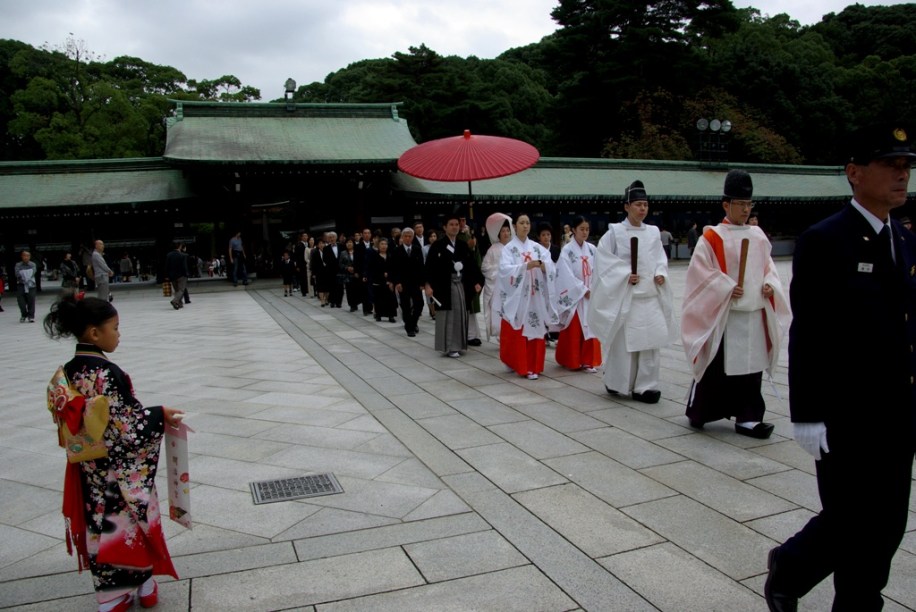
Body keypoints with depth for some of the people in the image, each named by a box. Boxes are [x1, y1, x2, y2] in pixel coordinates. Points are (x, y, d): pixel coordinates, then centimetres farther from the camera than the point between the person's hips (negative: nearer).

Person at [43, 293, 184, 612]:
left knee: (102, 526, 16)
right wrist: (159, 415, -13)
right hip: (122, 473, -7)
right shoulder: (106, 372, -24)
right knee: (133, 524, 10)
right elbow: (123, 425, -24)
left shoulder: (68, 371, 0)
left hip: (90, 470, 7)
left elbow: (65, 417, 9)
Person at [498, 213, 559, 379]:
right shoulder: (509, 248, 0)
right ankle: (518, 365, 5)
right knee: (517, 333, -3)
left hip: (535, 297, 4)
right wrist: (526, 266, -28)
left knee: (535, 330, 4)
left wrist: (542, 264, -23)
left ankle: (532, 366, 11)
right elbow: (505, 269, -16)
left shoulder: (537, 247, 11)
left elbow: (550, 265, -1)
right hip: (517, 297, -4)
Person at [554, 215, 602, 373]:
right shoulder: (567, 250, -8)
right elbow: (567, 275, -13)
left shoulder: (592, 249, 5)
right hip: (574, 295, -4)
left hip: (591, 294, 4)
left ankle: (588, 361, 12)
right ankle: (572, 361, 13)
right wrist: (584, 290, -14)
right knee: (574, 330, 2)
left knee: (590, 328, 5)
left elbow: (597, 271, 5)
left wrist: (593, 290, -8)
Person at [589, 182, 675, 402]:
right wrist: (625, 275, -15)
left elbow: (660, 259, 14)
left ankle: (645, 386, 9)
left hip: (650, 295, 4)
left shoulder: (653, 232, 10)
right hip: (624, 295, -4)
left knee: (651, 340, 0)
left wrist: (660, 274, -5)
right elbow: (605, 260, -6)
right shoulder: (615, 232, -3)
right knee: (624, 341, 2)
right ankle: (616, 381, 21)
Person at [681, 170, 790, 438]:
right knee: (716, 367, 2)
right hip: (722, 315, -5)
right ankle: (697, 413, 19)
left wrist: (769, 285, -2)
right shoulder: (711, 238, -7)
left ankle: (747, 418, 15)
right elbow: (701, 271, -10)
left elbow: (768, 267, 18)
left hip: (755, 315, 5)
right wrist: (727, 289, -18)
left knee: (751, 366, 7)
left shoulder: (758, 236, 10)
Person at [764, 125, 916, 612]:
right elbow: (806, 336, -15)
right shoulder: (823, 241, -12)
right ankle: (788, 567, 29)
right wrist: (807, 417, -16)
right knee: (851, 524, 3)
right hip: (845, 417, -7)